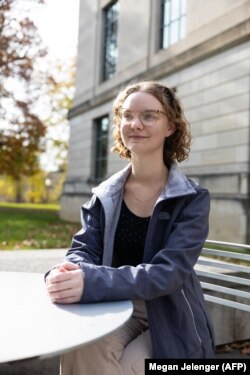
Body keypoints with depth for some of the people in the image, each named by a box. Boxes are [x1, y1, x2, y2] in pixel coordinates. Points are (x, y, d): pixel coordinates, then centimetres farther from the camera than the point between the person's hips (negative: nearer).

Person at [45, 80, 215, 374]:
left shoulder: (193, 198, -10)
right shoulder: (103, 195, 2)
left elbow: (170, 272, -22)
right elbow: (84, 250, -4)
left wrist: (91, 282, -37)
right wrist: (66, 275, -30)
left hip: (171, 323, -1)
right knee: (80, 348, -29)